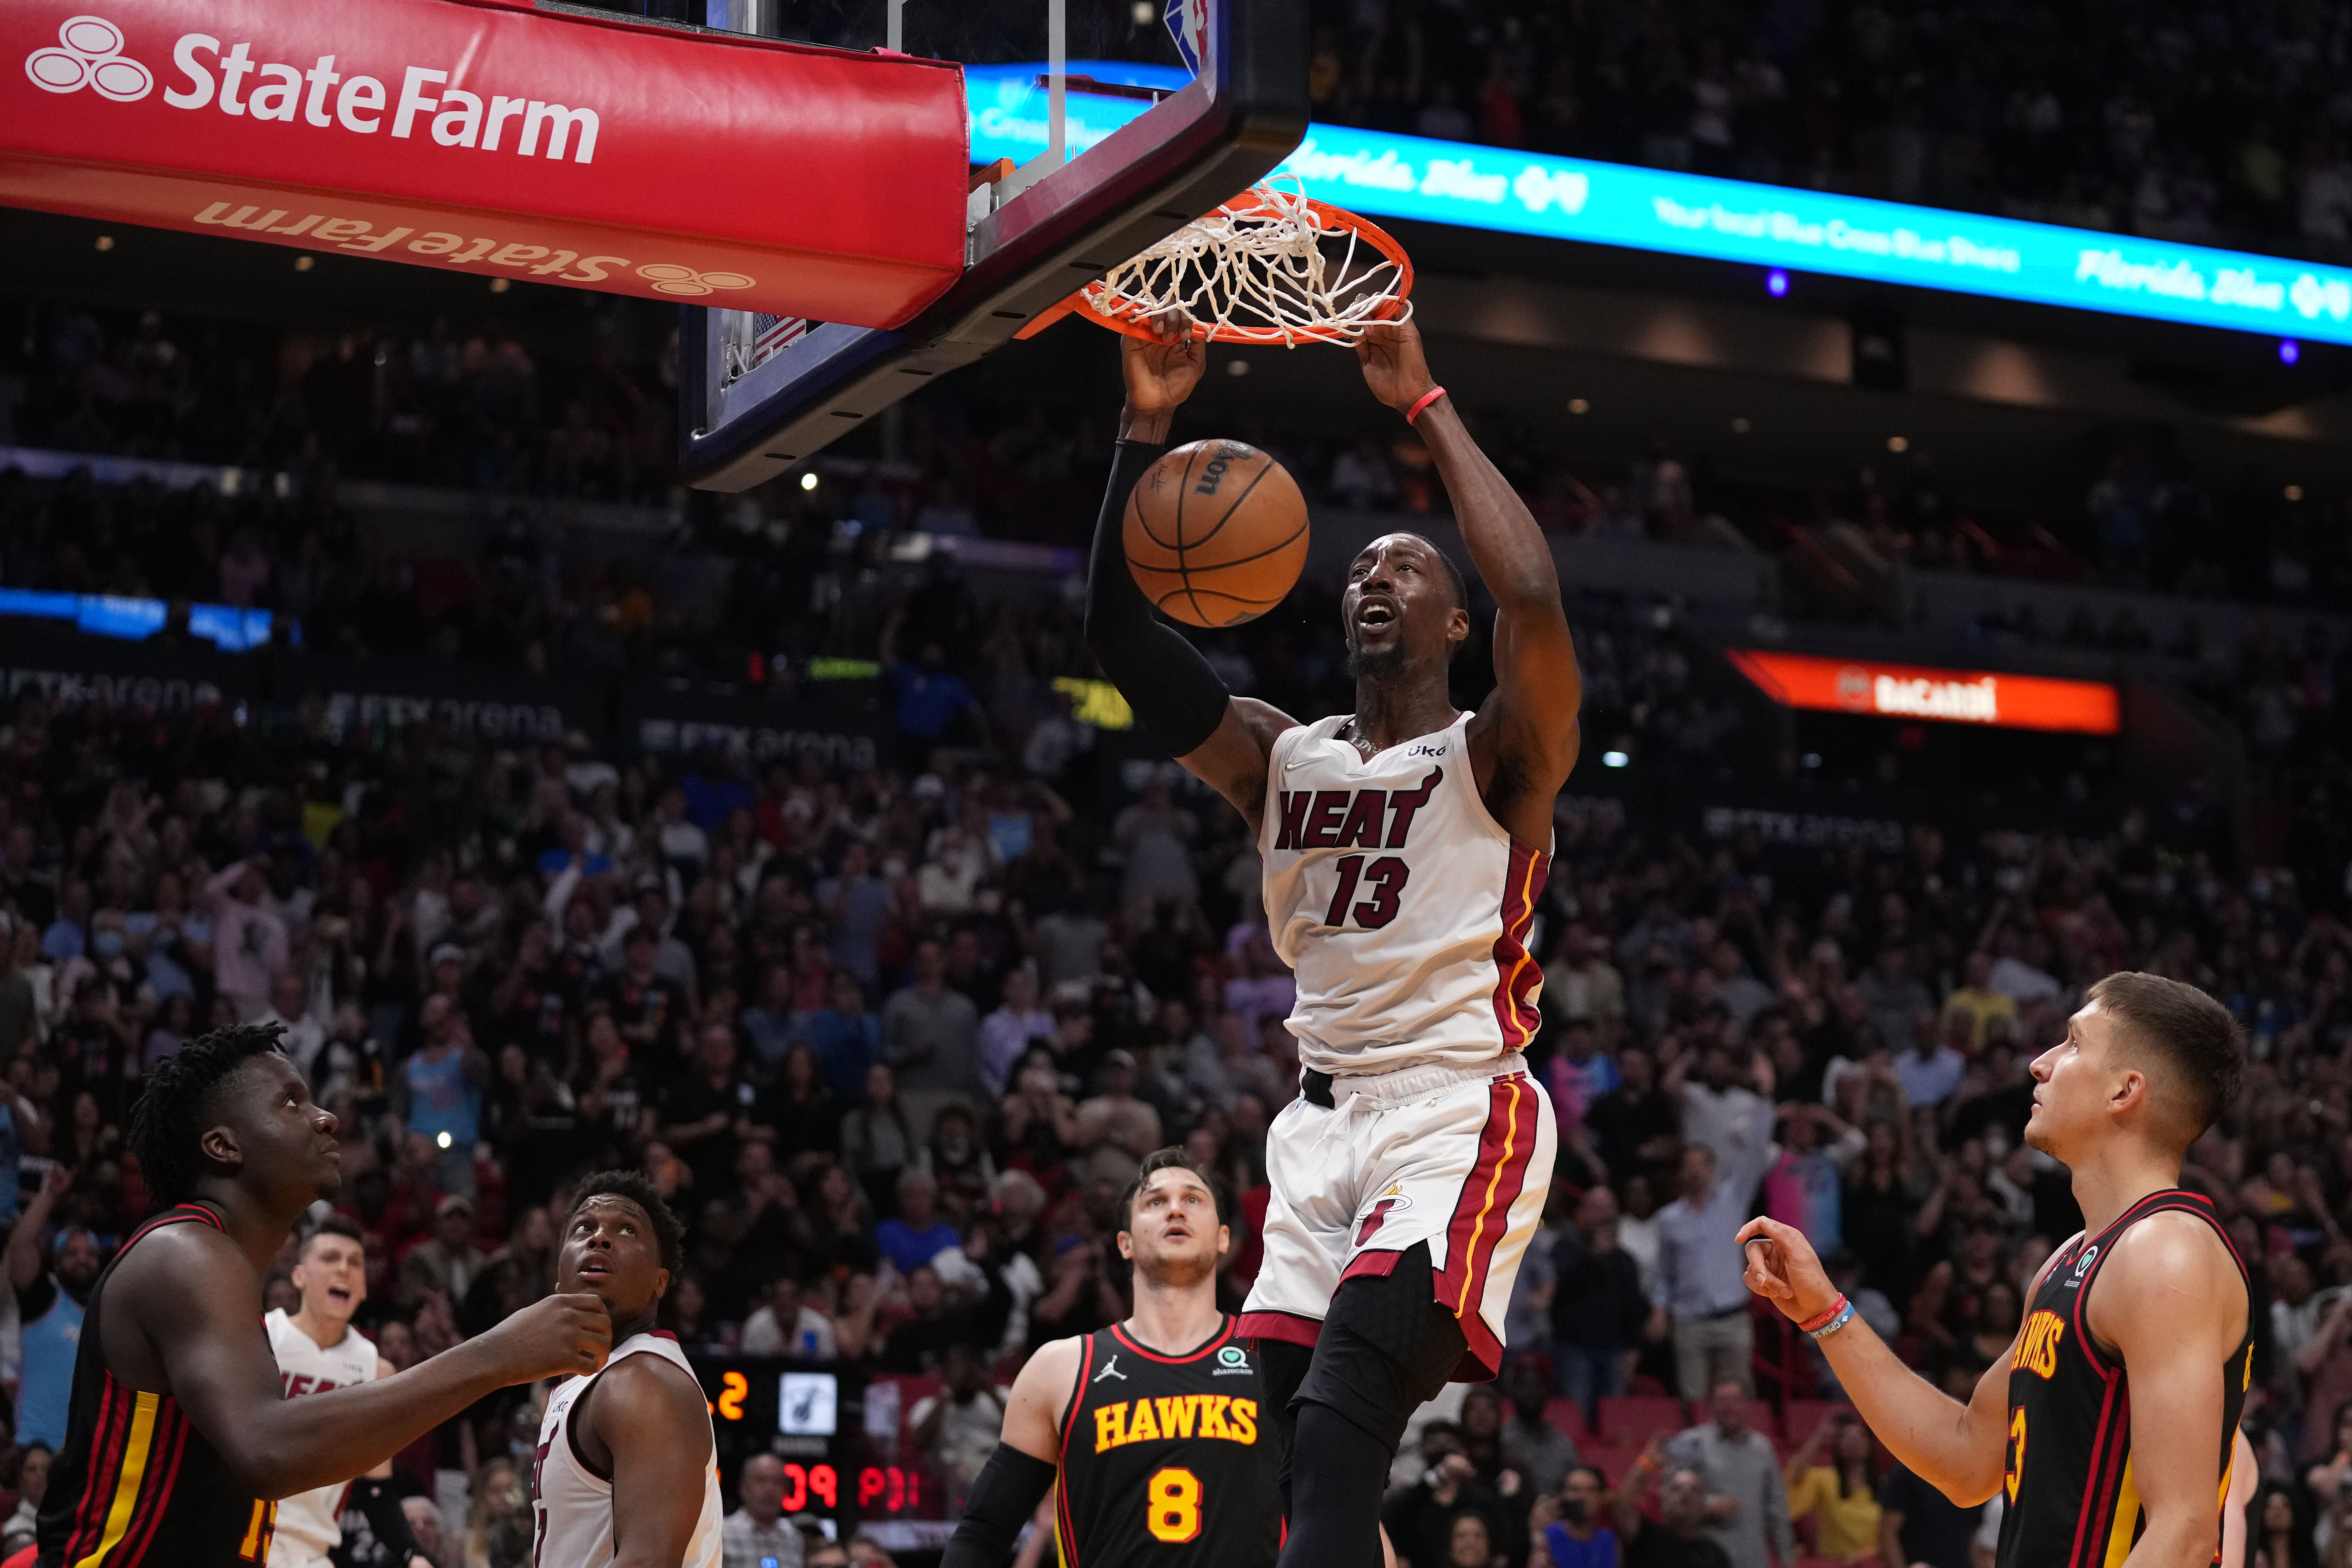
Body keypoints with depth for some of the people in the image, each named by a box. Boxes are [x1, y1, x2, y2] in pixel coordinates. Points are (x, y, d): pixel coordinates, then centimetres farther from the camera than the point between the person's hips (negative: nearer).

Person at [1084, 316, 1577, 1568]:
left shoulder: (1493, 758, -1)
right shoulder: (1279, 759, 14)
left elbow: (1535, 597, -21)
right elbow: (1118, 627, 4)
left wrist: (1427, 406, -14)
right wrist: (1147, 428, -6)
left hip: (1459, 1119, -6)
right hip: (1321, 1122, 6)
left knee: (1341, 1410, -24)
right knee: (1284, 1436, -3)